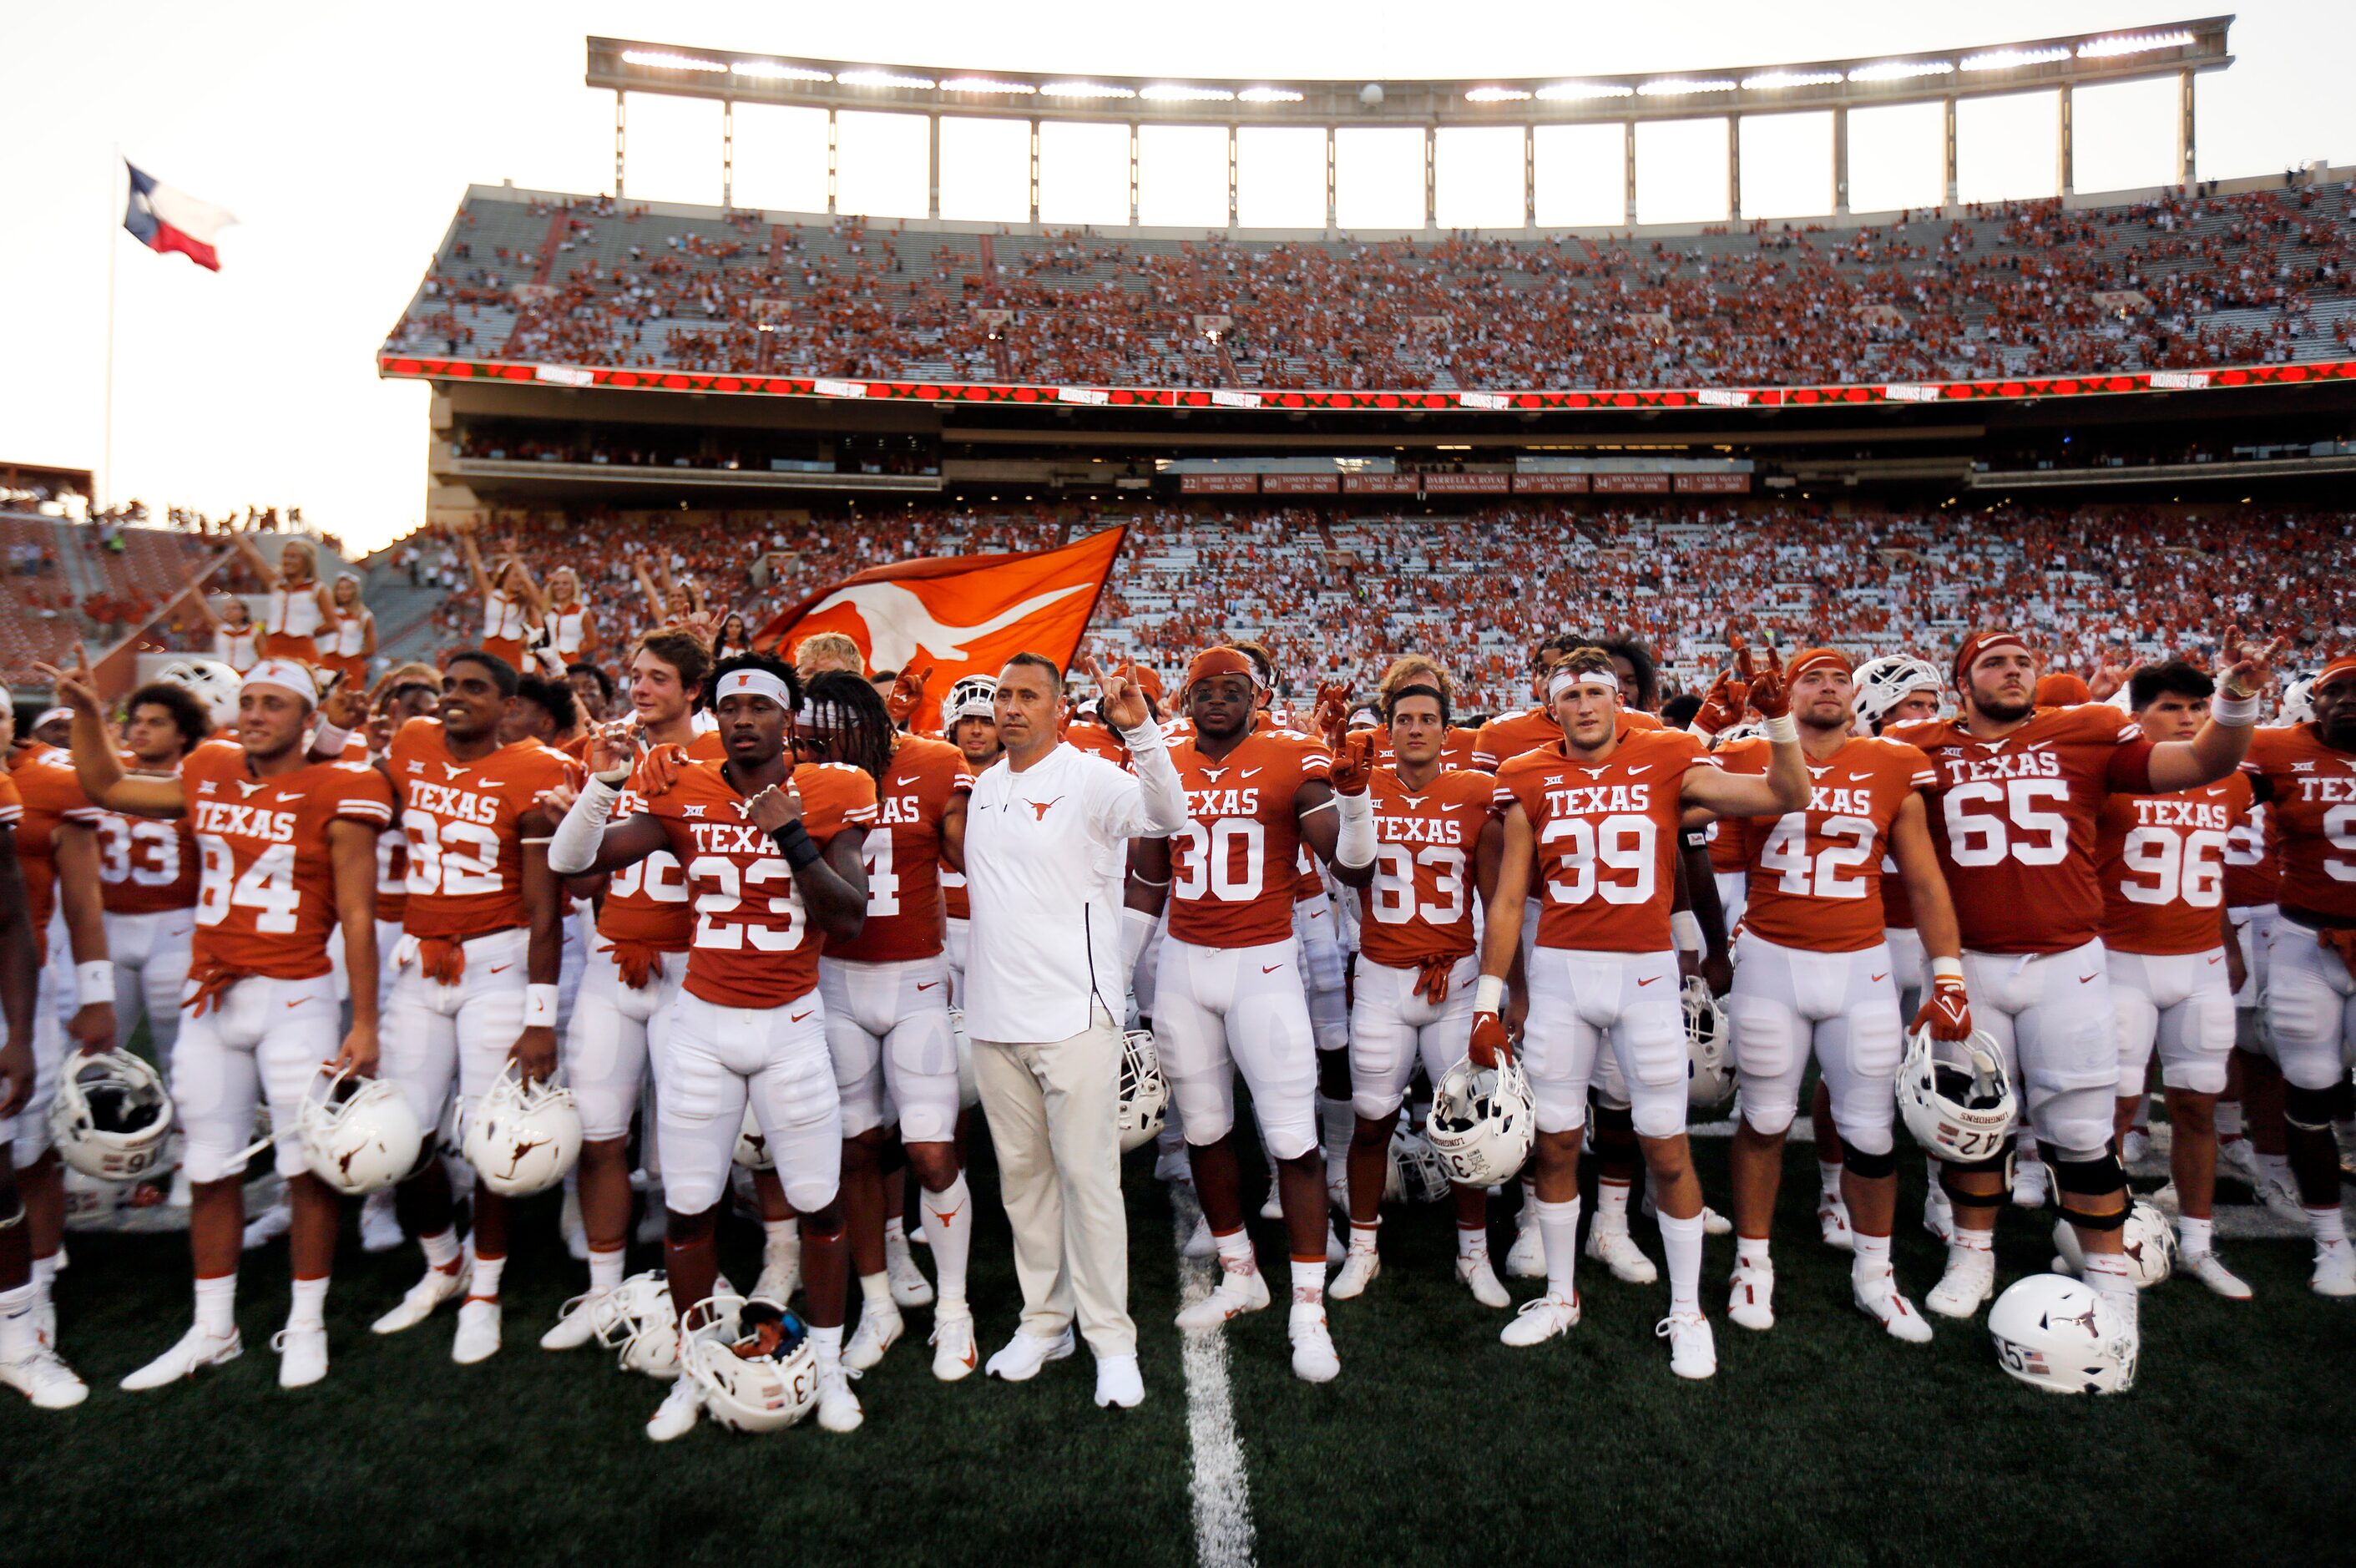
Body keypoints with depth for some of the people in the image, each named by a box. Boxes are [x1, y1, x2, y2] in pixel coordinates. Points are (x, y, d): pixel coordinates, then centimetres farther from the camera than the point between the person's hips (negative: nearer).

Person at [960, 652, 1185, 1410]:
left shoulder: (1089, 779, -9)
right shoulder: (983, 786, 12)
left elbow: (1168, 816, -28)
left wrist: (1139, 728, -41)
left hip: (1073, 1014, -6)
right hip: (994, 1015, 7)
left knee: (1088, 1175, -1)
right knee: (1021, 1175, 15)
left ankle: (1110, 1336, 13)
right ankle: (1043, 1320, 29)